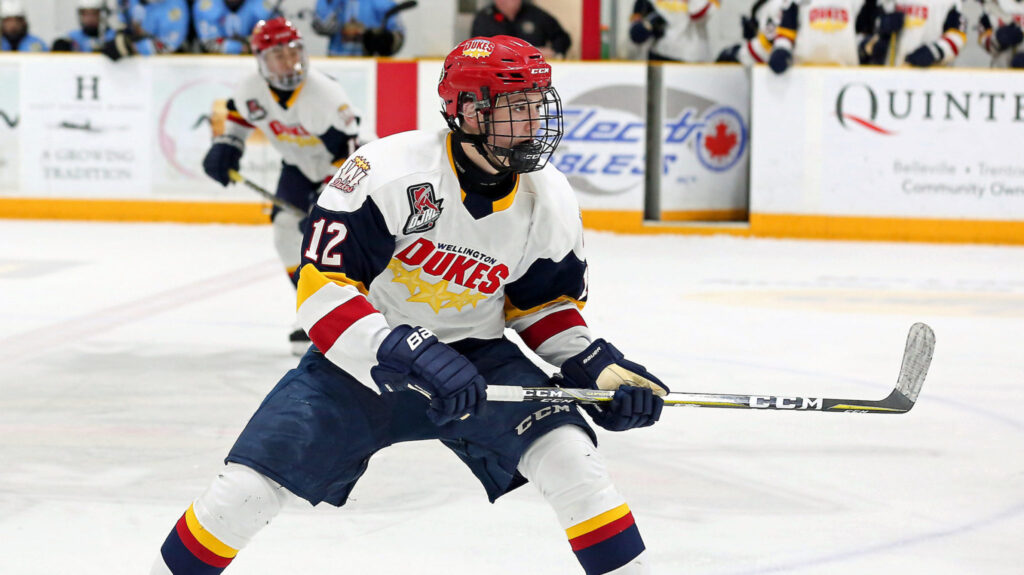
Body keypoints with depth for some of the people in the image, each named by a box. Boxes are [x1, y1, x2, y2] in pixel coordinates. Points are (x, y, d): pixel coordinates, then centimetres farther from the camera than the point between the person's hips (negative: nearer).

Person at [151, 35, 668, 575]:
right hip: (364, 353, -3)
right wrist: (412, 356, -38)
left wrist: (599, 367, -10)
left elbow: (544, 302, 7)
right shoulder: (388, 171, -26)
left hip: (473, 354, 3)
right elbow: (321, 286, -28)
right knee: (247, 488, -11)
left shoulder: (550, 202, -9)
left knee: (569, 456, -19)